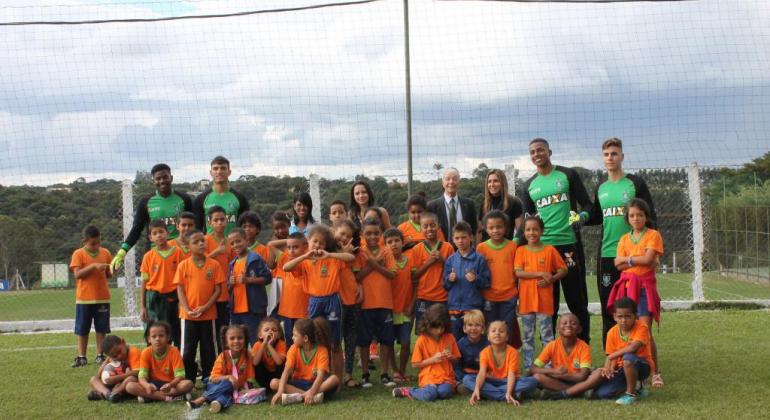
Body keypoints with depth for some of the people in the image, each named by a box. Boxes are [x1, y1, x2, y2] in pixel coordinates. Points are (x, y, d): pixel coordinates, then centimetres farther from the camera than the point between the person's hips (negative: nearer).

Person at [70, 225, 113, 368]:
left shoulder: (105, 253, 5)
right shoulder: (78, 254, -5)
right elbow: (77, 274, -15)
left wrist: (110, 271, -10)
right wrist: (94, 266, -23)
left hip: (102, 297, 3)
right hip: (84, 298, -2)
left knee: (101, 329, 7)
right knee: (82, 329, 5)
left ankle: (100, 356, 16)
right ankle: (81, 357, 14)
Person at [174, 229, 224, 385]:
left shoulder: (214, 265, -2)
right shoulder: (183, 265, -1)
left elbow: (218, 289, -2)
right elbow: (180, 290, -2)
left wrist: (205, 307, -12)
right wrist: (187, 310, -12)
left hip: (208, 314, 0)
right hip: (188, 315, 0)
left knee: (208, 350, 8)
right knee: (188, 350, 6)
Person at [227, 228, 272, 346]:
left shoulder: (255, 259, -6)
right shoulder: (232, 264, 15)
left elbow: (267, 278, -12)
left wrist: (248, 280, -19)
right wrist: (230, 283, 1)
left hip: (253, 309, -7)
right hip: (235, 309, 7)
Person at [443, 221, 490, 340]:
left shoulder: (479, 259, -3)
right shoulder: (451, 260, 6)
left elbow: (486, 283, -2)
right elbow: (445, 285, 11)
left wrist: (476, 279, -20)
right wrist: (449, 279, -10)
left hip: (473, 307, -3)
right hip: (454, 306, 3)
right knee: (455, 340, 11)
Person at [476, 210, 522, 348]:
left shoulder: (512, 246, -2)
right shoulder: (481, 247, -2)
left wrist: (518, 294, 5)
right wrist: (481, 296, 1)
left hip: (509, 296, 0)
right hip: (489, 297, 0)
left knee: (507, 332, 7)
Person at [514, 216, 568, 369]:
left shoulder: (550, 250, 1)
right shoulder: (521, 251, 3)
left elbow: (563, 270, 4)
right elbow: (518, 272, -10)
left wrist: (551, 279, -14)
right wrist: (540, 274, -17)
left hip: (544, 300, -1)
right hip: (526, 299, 1)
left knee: (547, 335, 4)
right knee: (528, 336, 9)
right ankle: (528, 367, 16)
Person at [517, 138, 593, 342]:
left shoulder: (568, 175, 4)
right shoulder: (529, 185, 14)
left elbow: (587, 204, 2)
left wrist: (582, 216, -19)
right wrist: (517, 241, 2)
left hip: (569, 244, -3)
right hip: (541, 247, 3)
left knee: (576, 297, 2)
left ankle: (583, 342, 10)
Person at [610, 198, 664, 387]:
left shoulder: (653, 235, 1)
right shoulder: (624, 238, 13)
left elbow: (648, 259, -13)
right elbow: (618, 264, 1)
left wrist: (627, 259, -3)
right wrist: (638, 260, -10)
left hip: (645, 286, -5)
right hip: (627, 285, 5)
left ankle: (655, 373, -3)